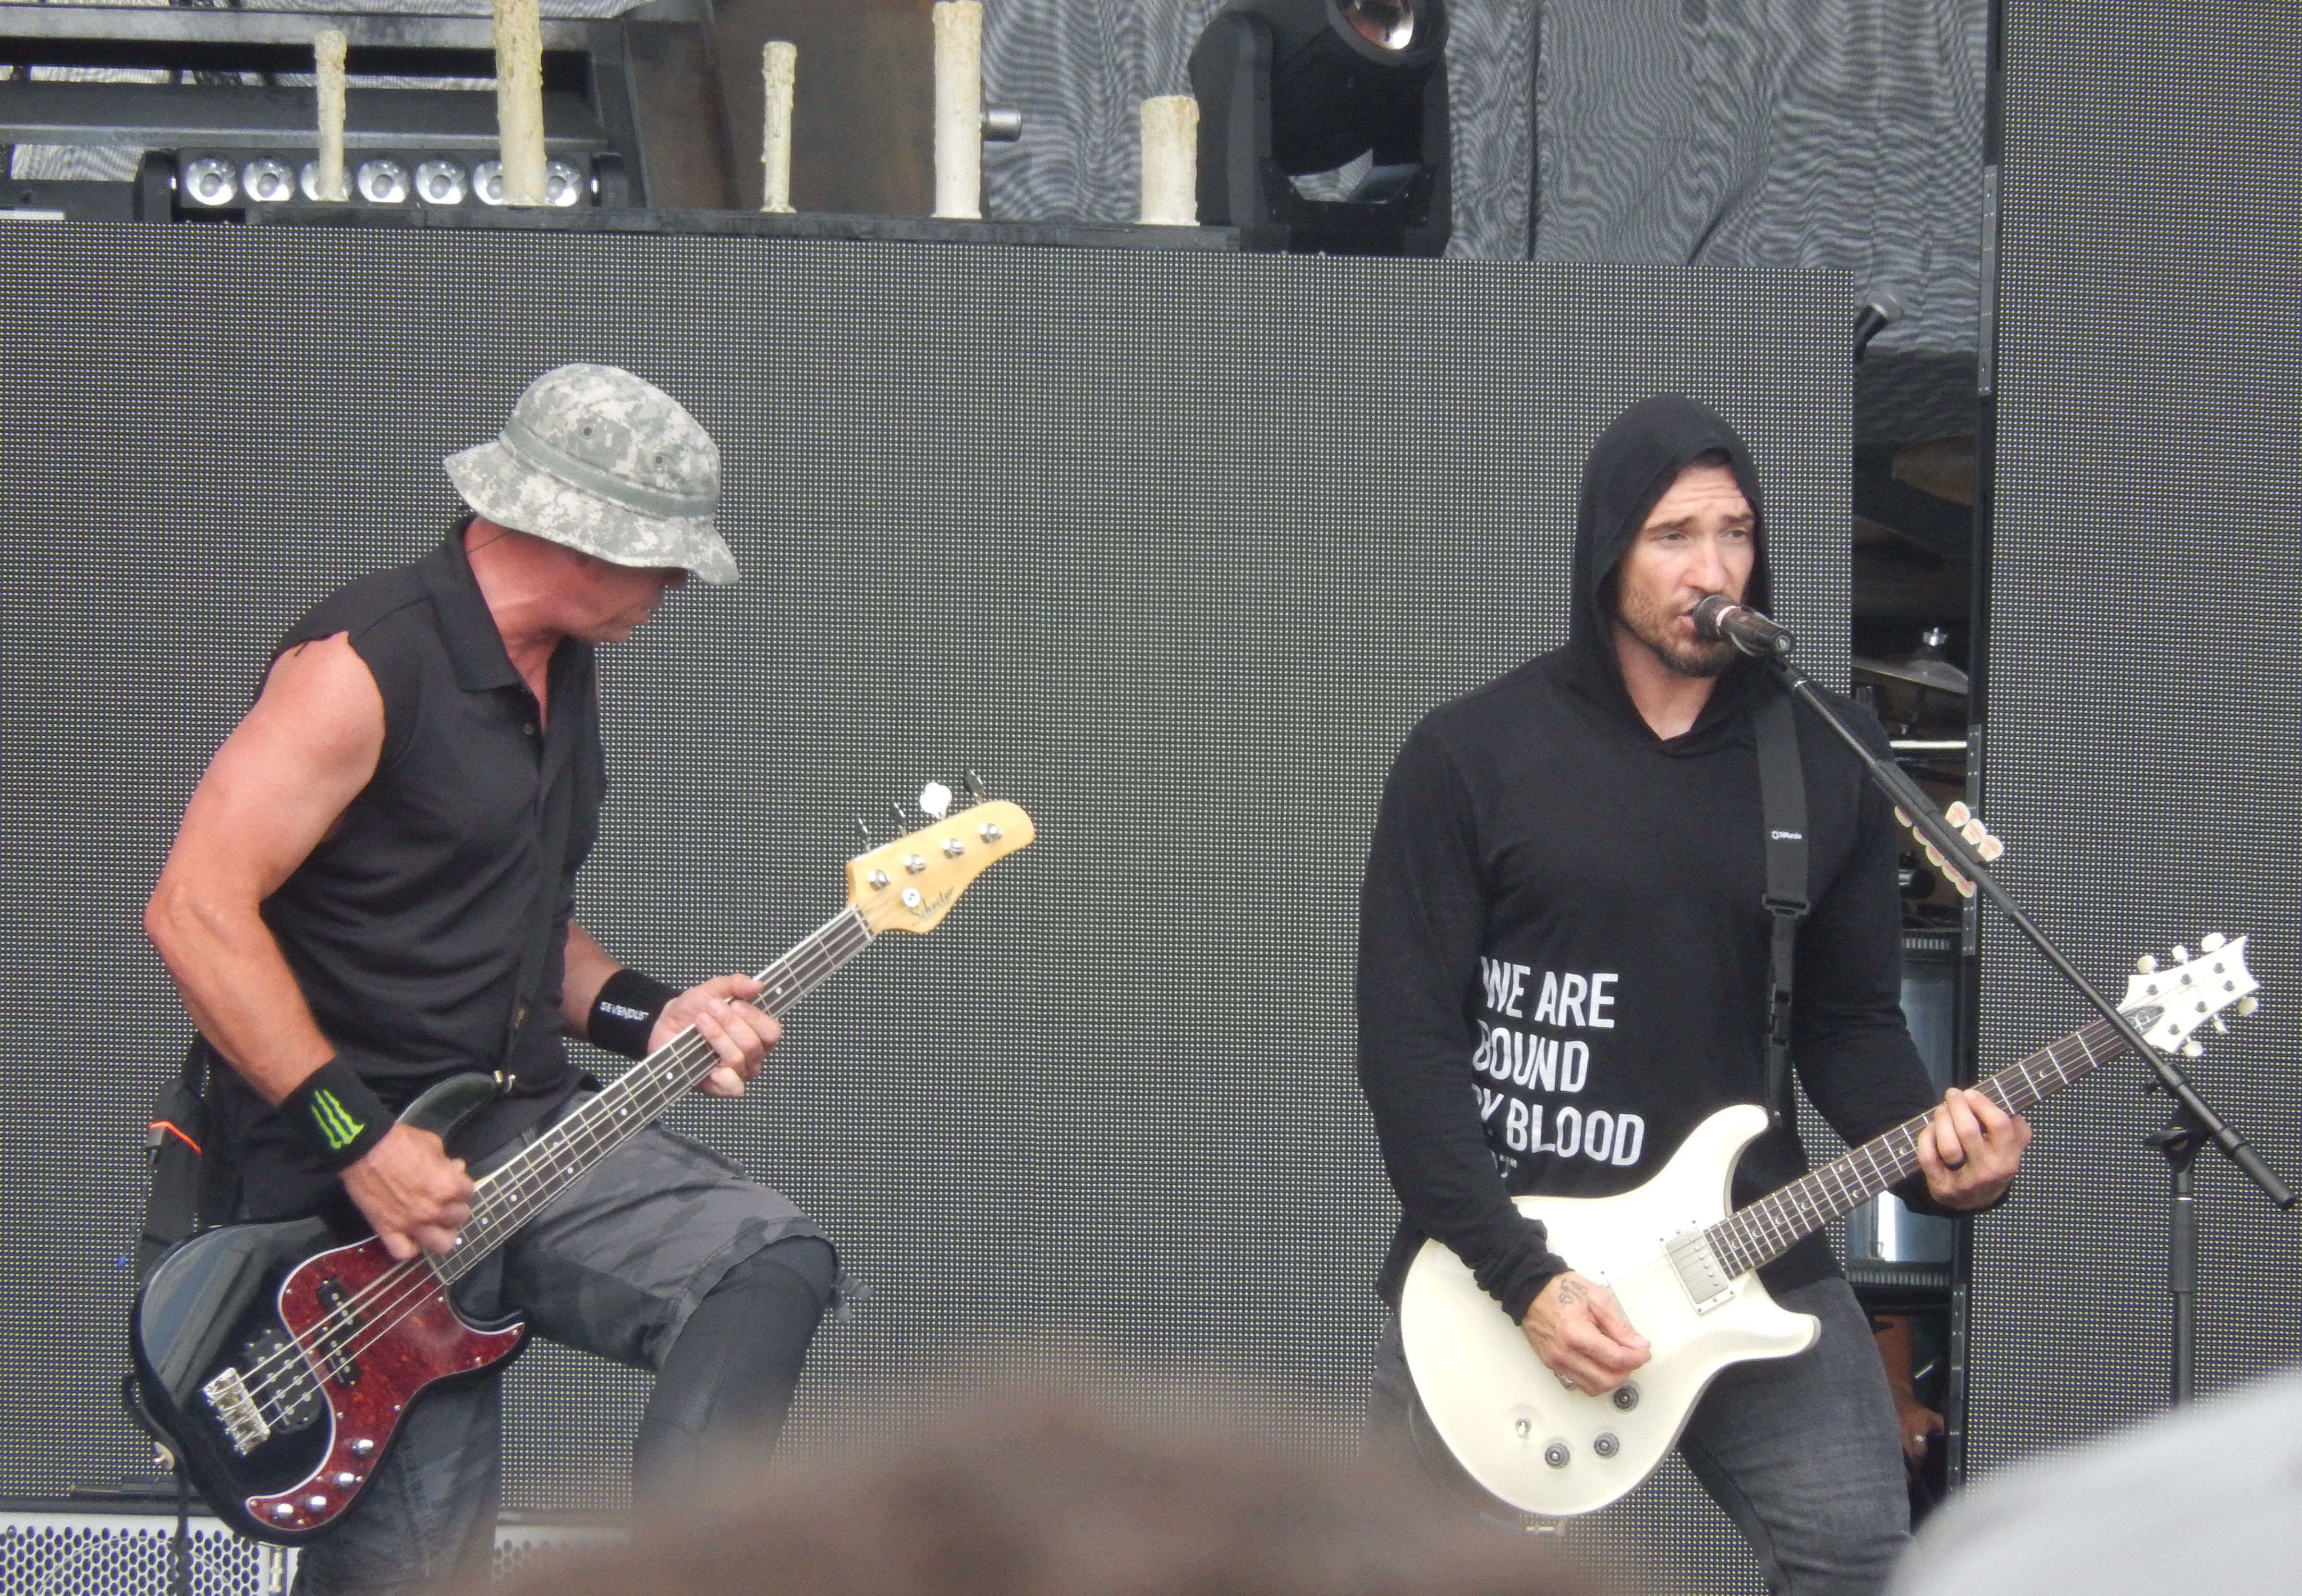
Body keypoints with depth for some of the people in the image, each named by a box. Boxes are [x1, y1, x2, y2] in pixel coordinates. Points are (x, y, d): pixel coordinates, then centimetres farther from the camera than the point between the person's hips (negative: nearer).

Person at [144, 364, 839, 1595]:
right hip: (340, 1179, -8)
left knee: (770, 1265, -15)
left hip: (519, 1128, 8)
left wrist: (644, 1018, 6)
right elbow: (197, 912, -21)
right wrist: (359, 1143, -23)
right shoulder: (363, 662, -15)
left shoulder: (561, 668, 14)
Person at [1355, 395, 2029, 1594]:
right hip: (1494, 1249, -2)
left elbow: (1850, 1018, 10)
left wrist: (1931, 1151, -12)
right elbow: (1407, 1040, -8)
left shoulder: (1825, 765, 5)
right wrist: (1521, 1276, -16)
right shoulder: (1469, 758, -5)